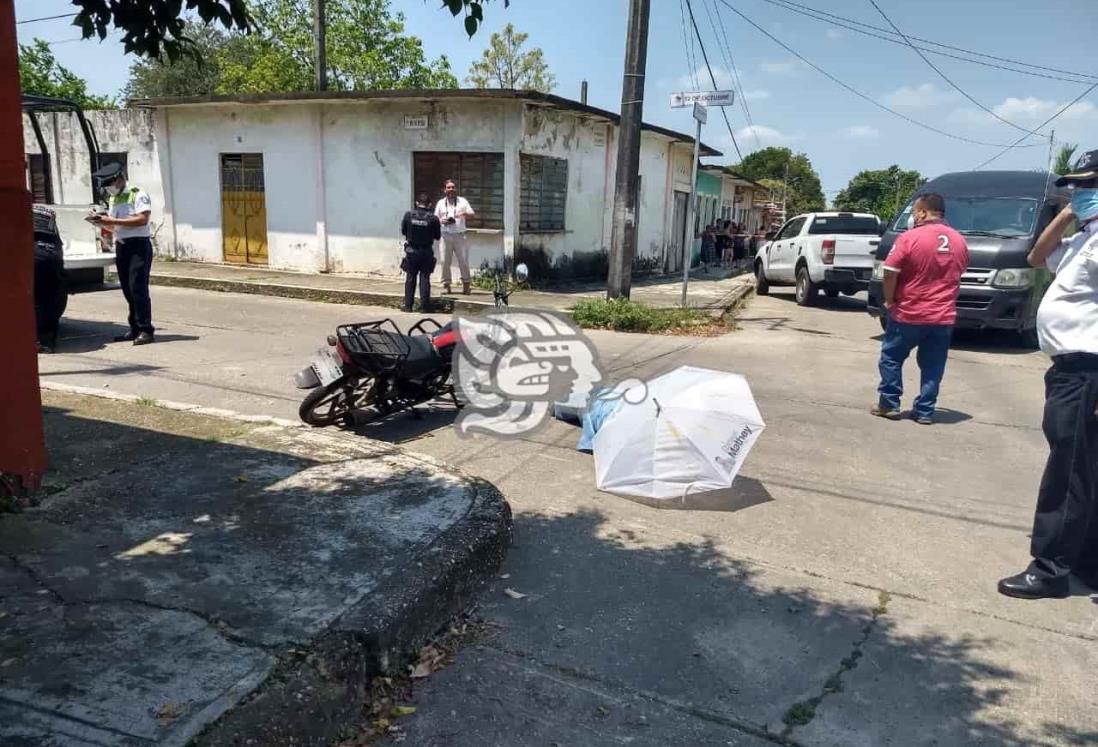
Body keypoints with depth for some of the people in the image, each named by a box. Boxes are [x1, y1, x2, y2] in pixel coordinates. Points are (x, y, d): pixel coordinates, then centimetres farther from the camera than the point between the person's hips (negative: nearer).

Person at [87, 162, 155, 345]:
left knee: (138, 287, -13)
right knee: (127, 289, 7)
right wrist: (101, 221, 2)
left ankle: (146, 330, -11)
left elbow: (142, 219, -18)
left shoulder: (138, 194, -6)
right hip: (121, 246, 8)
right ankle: (135, 329, 12)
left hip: (139, 244, -8)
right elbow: (115, 226, 22)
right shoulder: (112, 199, 19)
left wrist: (113, 220, -18)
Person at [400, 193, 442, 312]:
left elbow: (403, 231, 5)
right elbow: (438, 236, 0)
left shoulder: (408, 215, -7)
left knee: (410, 279, 10)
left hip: (411, 251, 1)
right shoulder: (433, 218, -10)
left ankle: (408, 306, 11)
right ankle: (424, 306, 7)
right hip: (427, 252, -1)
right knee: (425, 279, 7)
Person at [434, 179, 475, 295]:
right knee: (445, 261, 0)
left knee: (463, 261, -3)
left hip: (459, 235, -1)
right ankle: (446, 285, 8)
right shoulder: (441, 203, 13)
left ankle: (466, 285, 7)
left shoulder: (463, 201, 9)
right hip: (446, 235, 1)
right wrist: (441, 221, -8)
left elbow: (472, 214, 5)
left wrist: (464, 214, -16)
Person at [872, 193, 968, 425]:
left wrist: (889, 300, -1)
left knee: (891, 358, 12)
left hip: (908, 314, -4)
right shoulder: (959, 242, 6)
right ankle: (925, 411, 13)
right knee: (932, 367, 10)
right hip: (944, 317, 4)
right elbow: (959, 274, 17)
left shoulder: (910, 237, -13)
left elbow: (890, 273, -14)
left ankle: (889, 404, 14)